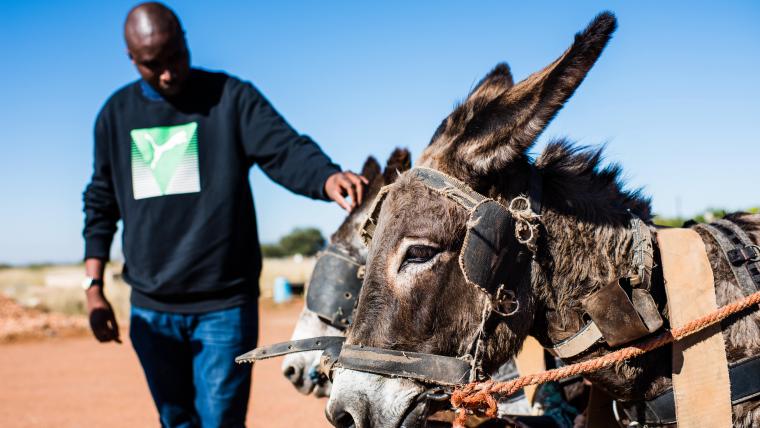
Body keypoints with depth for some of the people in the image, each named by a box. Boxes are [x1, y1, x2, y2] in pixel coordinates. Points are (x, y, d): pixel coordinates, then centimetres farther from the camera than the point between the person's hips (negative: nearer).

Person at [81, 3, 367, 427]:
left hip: (224, 306, -4)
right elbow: (101, 205, 14)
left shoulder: (231, 97, -3)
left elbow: (287, 150, -17)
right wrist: (94, 287, 8)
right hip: (151, 311, 4)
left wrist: (328, 177, -39)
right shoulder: (116, 113, 8)